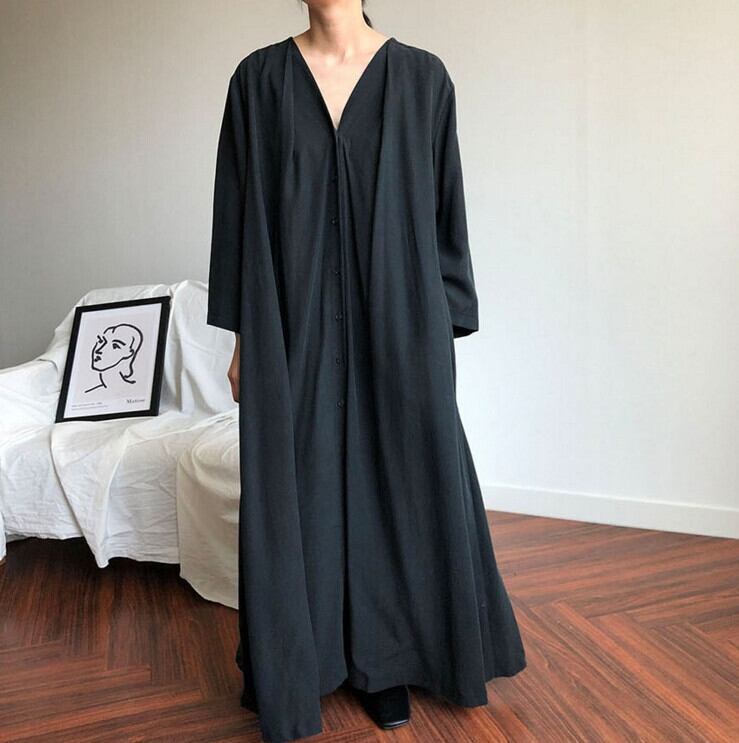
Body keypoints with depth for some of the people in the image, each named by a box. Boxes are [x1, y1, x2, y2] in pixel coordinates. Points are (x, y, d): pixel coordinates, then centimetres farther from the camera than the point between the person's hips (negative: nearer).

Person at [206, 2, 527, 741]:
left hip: (395, 318, 0)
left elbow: (444, 207, 5)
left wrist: (444, 327, 1)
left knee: (396, 478, 6)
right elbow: (239, 209, 7)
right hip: (294, 324, 1)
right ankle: (299, 657, 29)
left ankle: (383, 658, 28)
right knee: (296, 487, 7)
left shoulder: (422, 76, 5)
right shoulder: (258, 78, 7)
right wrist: (242, 335, 3)